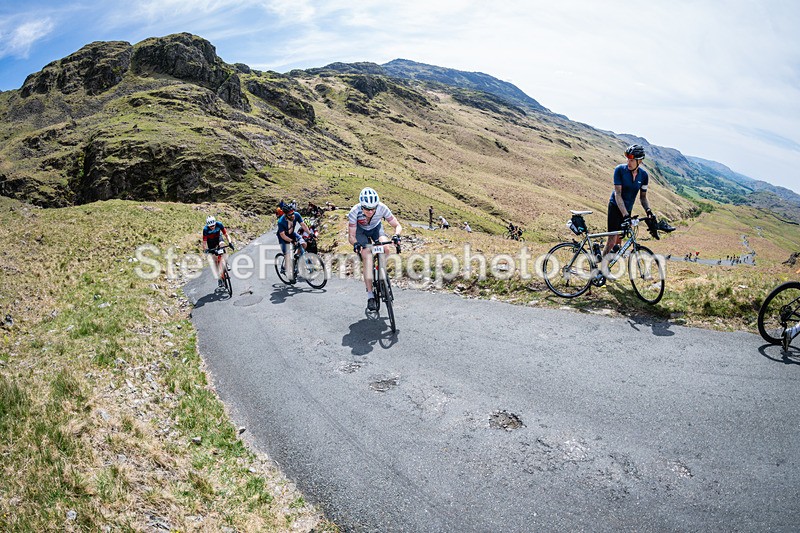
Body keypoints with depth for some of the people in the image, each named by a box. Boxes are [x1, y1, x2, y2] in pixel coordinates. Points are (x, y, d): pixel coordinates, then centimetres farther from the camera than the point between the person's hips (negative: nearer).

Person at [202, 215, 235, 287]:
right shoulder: (205, 229, -31)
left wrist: (230, 242, -43)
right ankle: (219, 278, 5)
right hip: (211, 242, -1)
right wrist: (205, 249, -47)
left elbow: (226, 235, -27)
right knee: (215, 259, -6)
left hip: (218, 238, 1)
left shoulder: (219, 224, -29)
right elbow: (204, 241, -29)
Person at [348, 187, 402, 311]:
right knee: (367, 257, -22)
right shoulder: (355, 212, -34)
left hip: (376, 227, 2)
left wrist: (396, 235, -45)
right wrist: (355, 243, -49)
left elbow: (397, 226, -24)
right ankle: (370, 296, -19)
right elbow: (351, 235, -27)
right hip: (360, 230, -2)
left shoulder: (382, 208, -32)